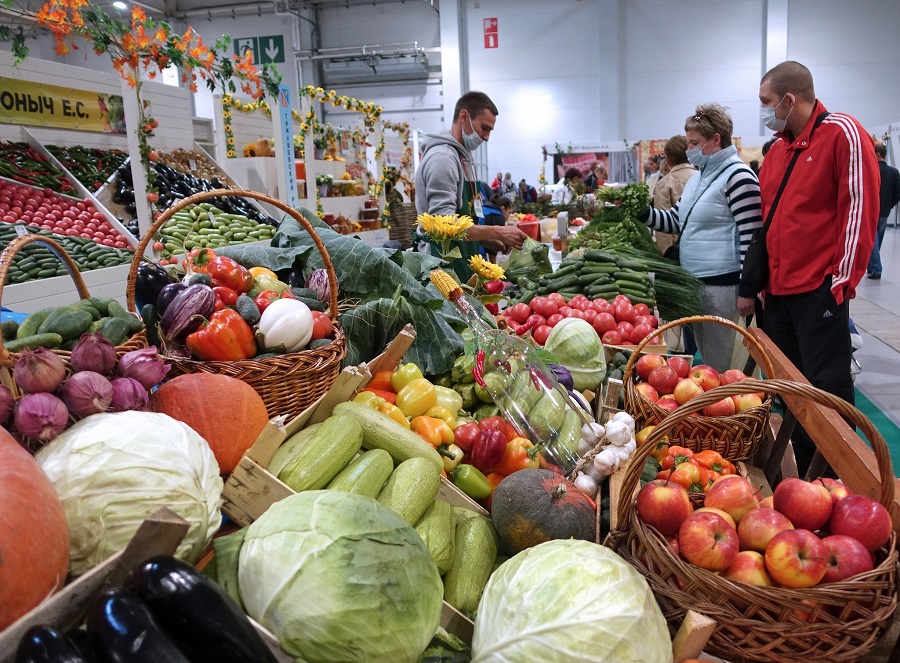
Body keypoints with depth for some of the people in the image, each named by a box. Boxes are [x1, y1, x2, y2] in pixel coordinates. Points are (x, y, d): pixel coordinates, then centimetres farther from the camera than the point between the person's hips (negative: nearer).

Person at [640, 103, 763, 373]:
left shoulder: (738, 176, -12)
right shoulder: (698, 176, 16)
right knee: (702, 361, 16)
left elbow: (751, 237, -16)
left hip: (721, 284, -9)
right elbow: (676, 220, 21)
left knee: (718, 366, -1)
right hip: (694, 280, 9)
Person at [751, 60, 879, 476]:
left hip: (820, 291, -7)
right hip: (778, 290, 7)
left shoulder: (841, 133, -7)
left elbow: (860, 207, -12)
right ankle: (802, 474, 25)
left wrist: (843, 280, -13)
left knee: (828, 393, -1)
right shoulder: (778, 148, 15)